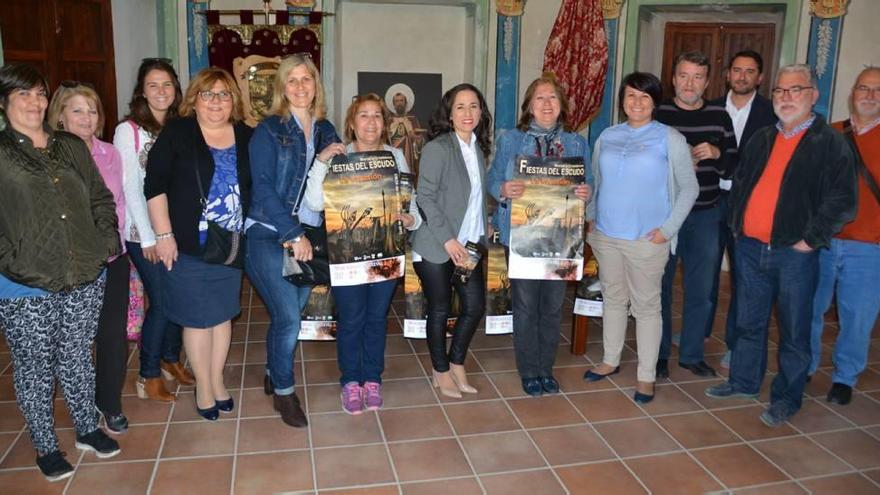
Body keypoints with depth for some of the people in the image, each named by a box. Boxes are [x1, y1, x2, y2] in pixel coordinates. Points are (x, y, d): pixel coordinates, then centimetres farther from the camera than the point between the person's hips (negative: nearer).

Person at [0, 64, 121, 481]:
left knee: (77, 357, 16)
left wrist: (108, 240, 4)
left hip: (85, 279, 4)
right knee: (34, 365, 9)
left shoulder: (72, 147, 12)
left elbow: (100, 197, 15)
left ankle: (87, 429, 32)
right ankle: (45, 446, 24)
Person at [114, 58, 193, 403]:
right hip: (144, 232, -4)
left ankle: (170, 359, 31)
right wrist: (148, 237, -12)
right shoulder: (129, 130, -6)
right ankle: (148, 376, 16)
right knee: (161, 302, -1)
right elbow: (130, 187, -9)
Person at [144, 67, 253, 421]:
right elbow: (155, 186, -9)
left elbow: (257, 186, 12)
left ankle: (217, 379, 32)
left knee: (223, 313, 15)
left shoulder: (246, 137, 5)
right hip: (187, 246, -4)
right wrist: (164, 234, -13)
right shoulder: (177, 133, -6)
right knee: (197, 318, 6)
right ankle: (204, 387, 23)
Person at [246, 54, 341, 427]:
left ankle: (273, 375, 34)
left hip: (309, 237, 5)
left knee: (290, 314, 12)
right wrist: (293, 235, -16)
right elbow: (262, 188, -11)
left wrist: (327, 161, -11)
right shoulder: (269, 130, -4)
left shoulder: (326, 130, 10)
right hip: (269, 235, -5)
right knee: (288, 318, -9)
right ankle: (283, 391, 12)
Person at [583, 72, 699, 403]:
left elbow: (689, 188, -2)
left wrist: (668, 228, -9)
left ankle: (646, 376, 15)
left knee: (646, 305, 4)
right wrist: (591, 217, 7)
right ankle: (610, 361, 31)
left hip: (647, 239, -4)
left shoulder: (670, 139, -3)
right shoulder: (607, 137, 8)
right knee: (613, 298, 15)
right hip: (606, 235, 4)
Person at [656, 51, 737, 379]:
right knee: (659, 286, 7)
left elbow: (735, 163, 9)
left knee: (701, 290, 10)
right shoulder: (657, 114, -2)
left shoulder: (719, 116, 6)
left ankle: (692, 354, 26)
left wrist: (717, 153, -11)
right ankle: (659, 354, 22)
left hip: (706, 215, 3)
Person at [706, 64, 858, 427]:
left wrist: (811, 240, -13)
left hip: (794, 254, -5)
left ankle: (787, 398, 18)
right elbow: (739, 184, 21)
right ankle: (744, 381, 32)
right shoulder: (761, 140, 13)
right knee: (749, 322, 16)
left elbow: (842, 202, -9)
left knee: (794, 331, 5)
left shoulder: (831, 144, -4)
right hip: (750, 248, 5)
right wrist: (736, 223, 10)